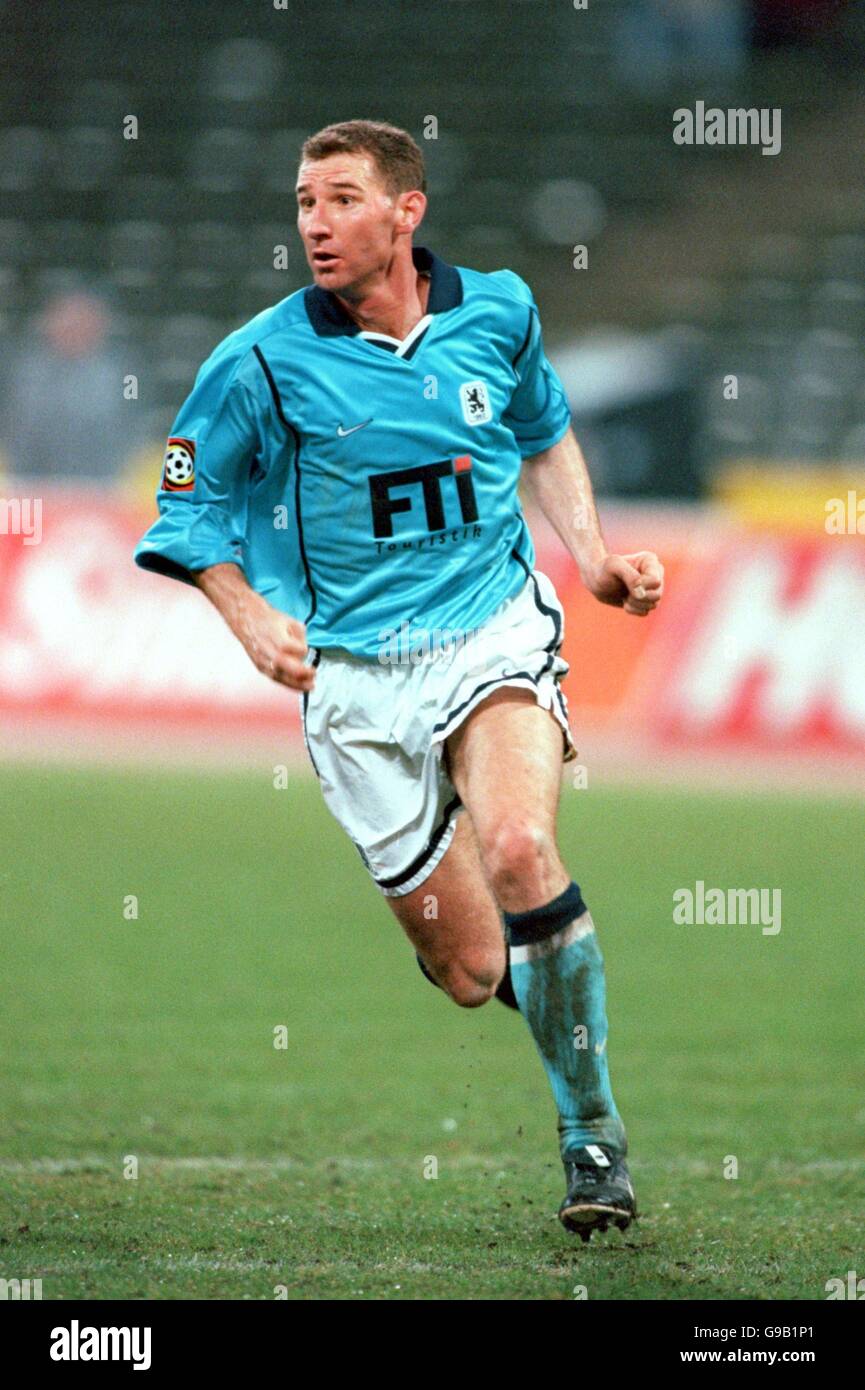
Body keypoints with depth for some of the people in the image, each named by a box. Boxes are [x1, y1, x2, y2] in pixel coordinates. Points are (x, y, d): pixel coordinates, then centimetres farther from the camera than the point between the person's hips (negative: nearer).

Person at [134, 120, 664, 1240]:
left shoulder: (497, 311, 2)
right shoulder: (262, 361, -7)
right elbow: (187, 506, 5)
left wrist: (594, 560, 10)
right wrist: (250, 617, -10)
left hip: (495, 628, 0)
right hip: (357, 673, 0)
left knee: (518, 851, -29)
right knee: (472, 973, -3)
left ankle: (593, 1134, -13)